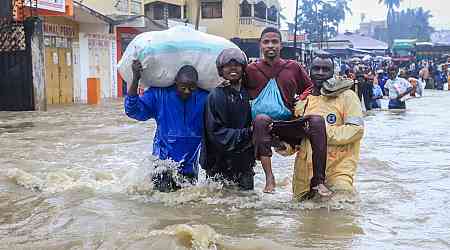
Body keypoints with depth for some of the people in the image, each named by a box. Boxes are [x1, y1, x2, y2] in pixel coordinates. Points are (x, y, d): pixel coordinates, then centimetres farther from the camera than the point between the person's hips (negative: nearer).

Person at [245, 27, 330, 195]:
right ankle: (269, 177, -35)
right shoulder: (251, 70, 10)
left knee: (317, 121, -25)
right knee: (260, 119, -37)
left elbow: (309, 87, 24)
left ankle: (318, 180, -25)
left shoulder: (293, 67, 12)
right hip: (265, 127, -1)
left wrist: (302, 101, 7)